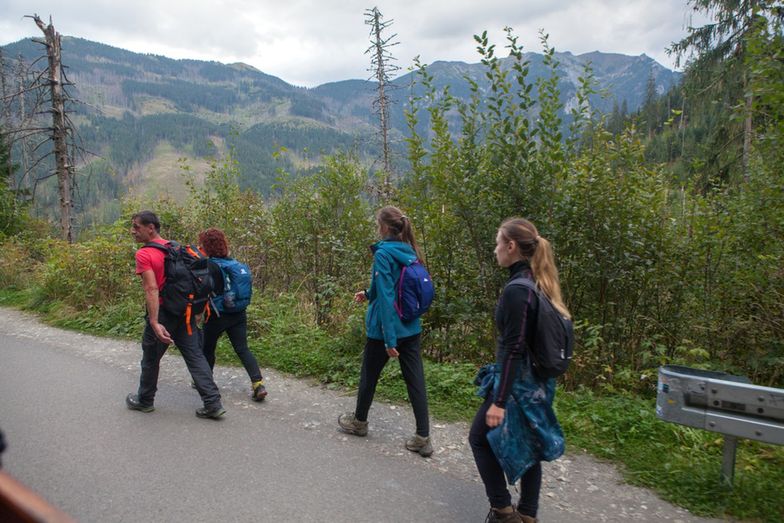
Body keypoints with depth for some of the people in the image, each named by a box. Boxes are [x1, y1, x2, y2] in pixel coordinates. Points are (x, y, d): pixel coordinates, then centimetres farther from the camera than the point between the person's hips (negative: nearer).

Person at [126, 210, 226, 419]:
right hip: (185, 312, 6)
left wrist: (155, 323, -25)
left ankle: (144, 400, 33)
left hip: (163, 313, -6)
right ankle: (213, 403, -1)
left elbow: (152, 289, -21)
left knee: (150, 359, 15)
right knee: (195, 356, 4)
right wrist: (194, 311, 21)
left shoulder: (144, 255, -11)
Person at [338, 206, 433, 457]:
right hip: (411, 328, 6)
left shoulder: (383, 254, -17)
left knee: (369, 375, 16)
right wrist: (369, 294, 25)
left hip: (386, 328, -6)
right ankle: (423, 437, 8)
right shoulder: (409, 253, 5)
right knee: (415, 380, 6)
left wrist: (389, 340, -21)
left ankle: (359, 422, 37)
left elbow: (386, 298, -22)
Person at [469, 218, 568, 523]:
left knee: (481, 438, 9)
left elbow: (514, 349, -24)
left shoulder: (517, 290, -23)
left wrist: (499, 401, -22)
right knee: (528, 446, 17)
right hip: (535, 380, 9)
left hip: (518, 382, -9)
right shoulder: (535, 283, 5)